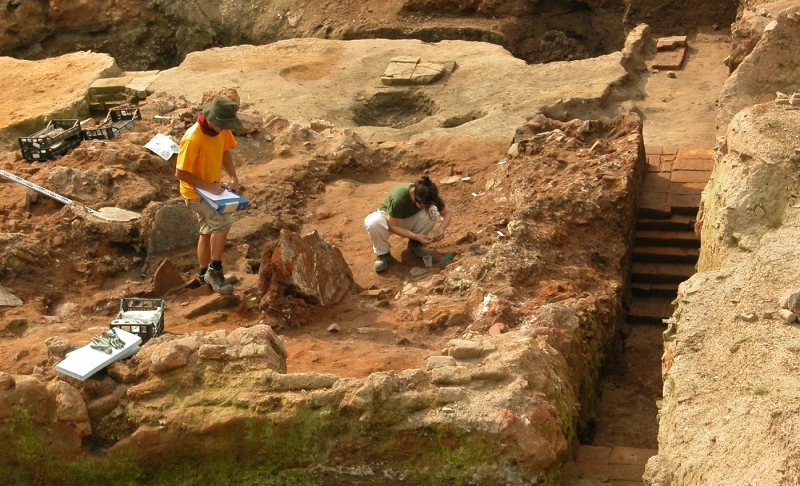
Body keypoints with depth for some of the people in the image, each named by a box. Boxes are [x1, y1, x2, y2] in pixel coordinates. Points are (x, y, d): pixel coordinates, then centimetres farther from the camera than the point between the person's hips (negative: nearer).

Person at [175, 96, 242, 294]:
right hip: (195, 192, -8)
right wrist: (208, 186, -26)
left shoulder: (222, 130, -10)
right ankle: (214, 270, -8)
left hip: (212, 188, 8)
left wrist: (233, 177, -5)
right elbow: (180, 173, -26)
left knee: (208, 231, 18)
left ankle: (205, 274, 34)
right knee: (223, 222, -22)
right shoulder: (192, 139, -32)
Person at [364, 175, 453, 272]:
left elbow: (448, 212, -10)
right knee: (373, 222, -40)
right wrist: (416, 236, -36)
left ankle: (415, 243, -3)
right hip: (388, 218, -4)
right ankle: (383, 253, -12)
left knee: (433, 211, -27)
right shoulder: (399, 197, -38)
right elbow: (392, 226, -28)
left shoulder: (429, 196, -24)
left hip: (409, 219, 4)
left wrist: (441, 229, -29)